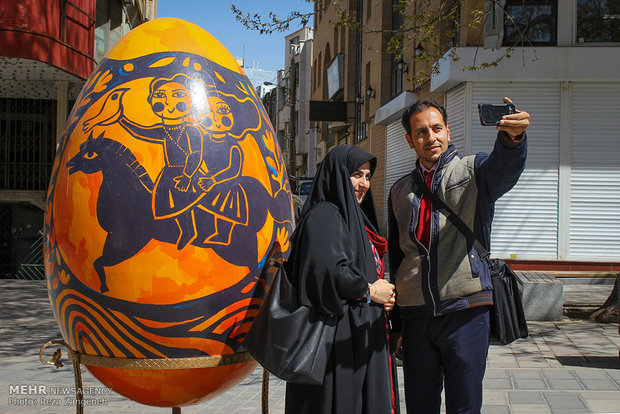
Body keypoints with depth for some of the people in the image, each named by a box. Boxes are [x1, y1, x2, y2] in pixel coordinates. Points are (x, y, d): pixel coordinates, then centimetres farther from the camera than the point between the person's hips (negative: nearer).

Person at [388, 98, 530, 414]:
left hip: (466, 308, -3)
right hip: (415, 316, 4)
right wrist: (396, 324, 15)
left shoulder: (474, 170, 3)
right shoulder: (400, 191, 15)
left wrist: (513, 137, -46)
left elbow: (506, 168, -22)